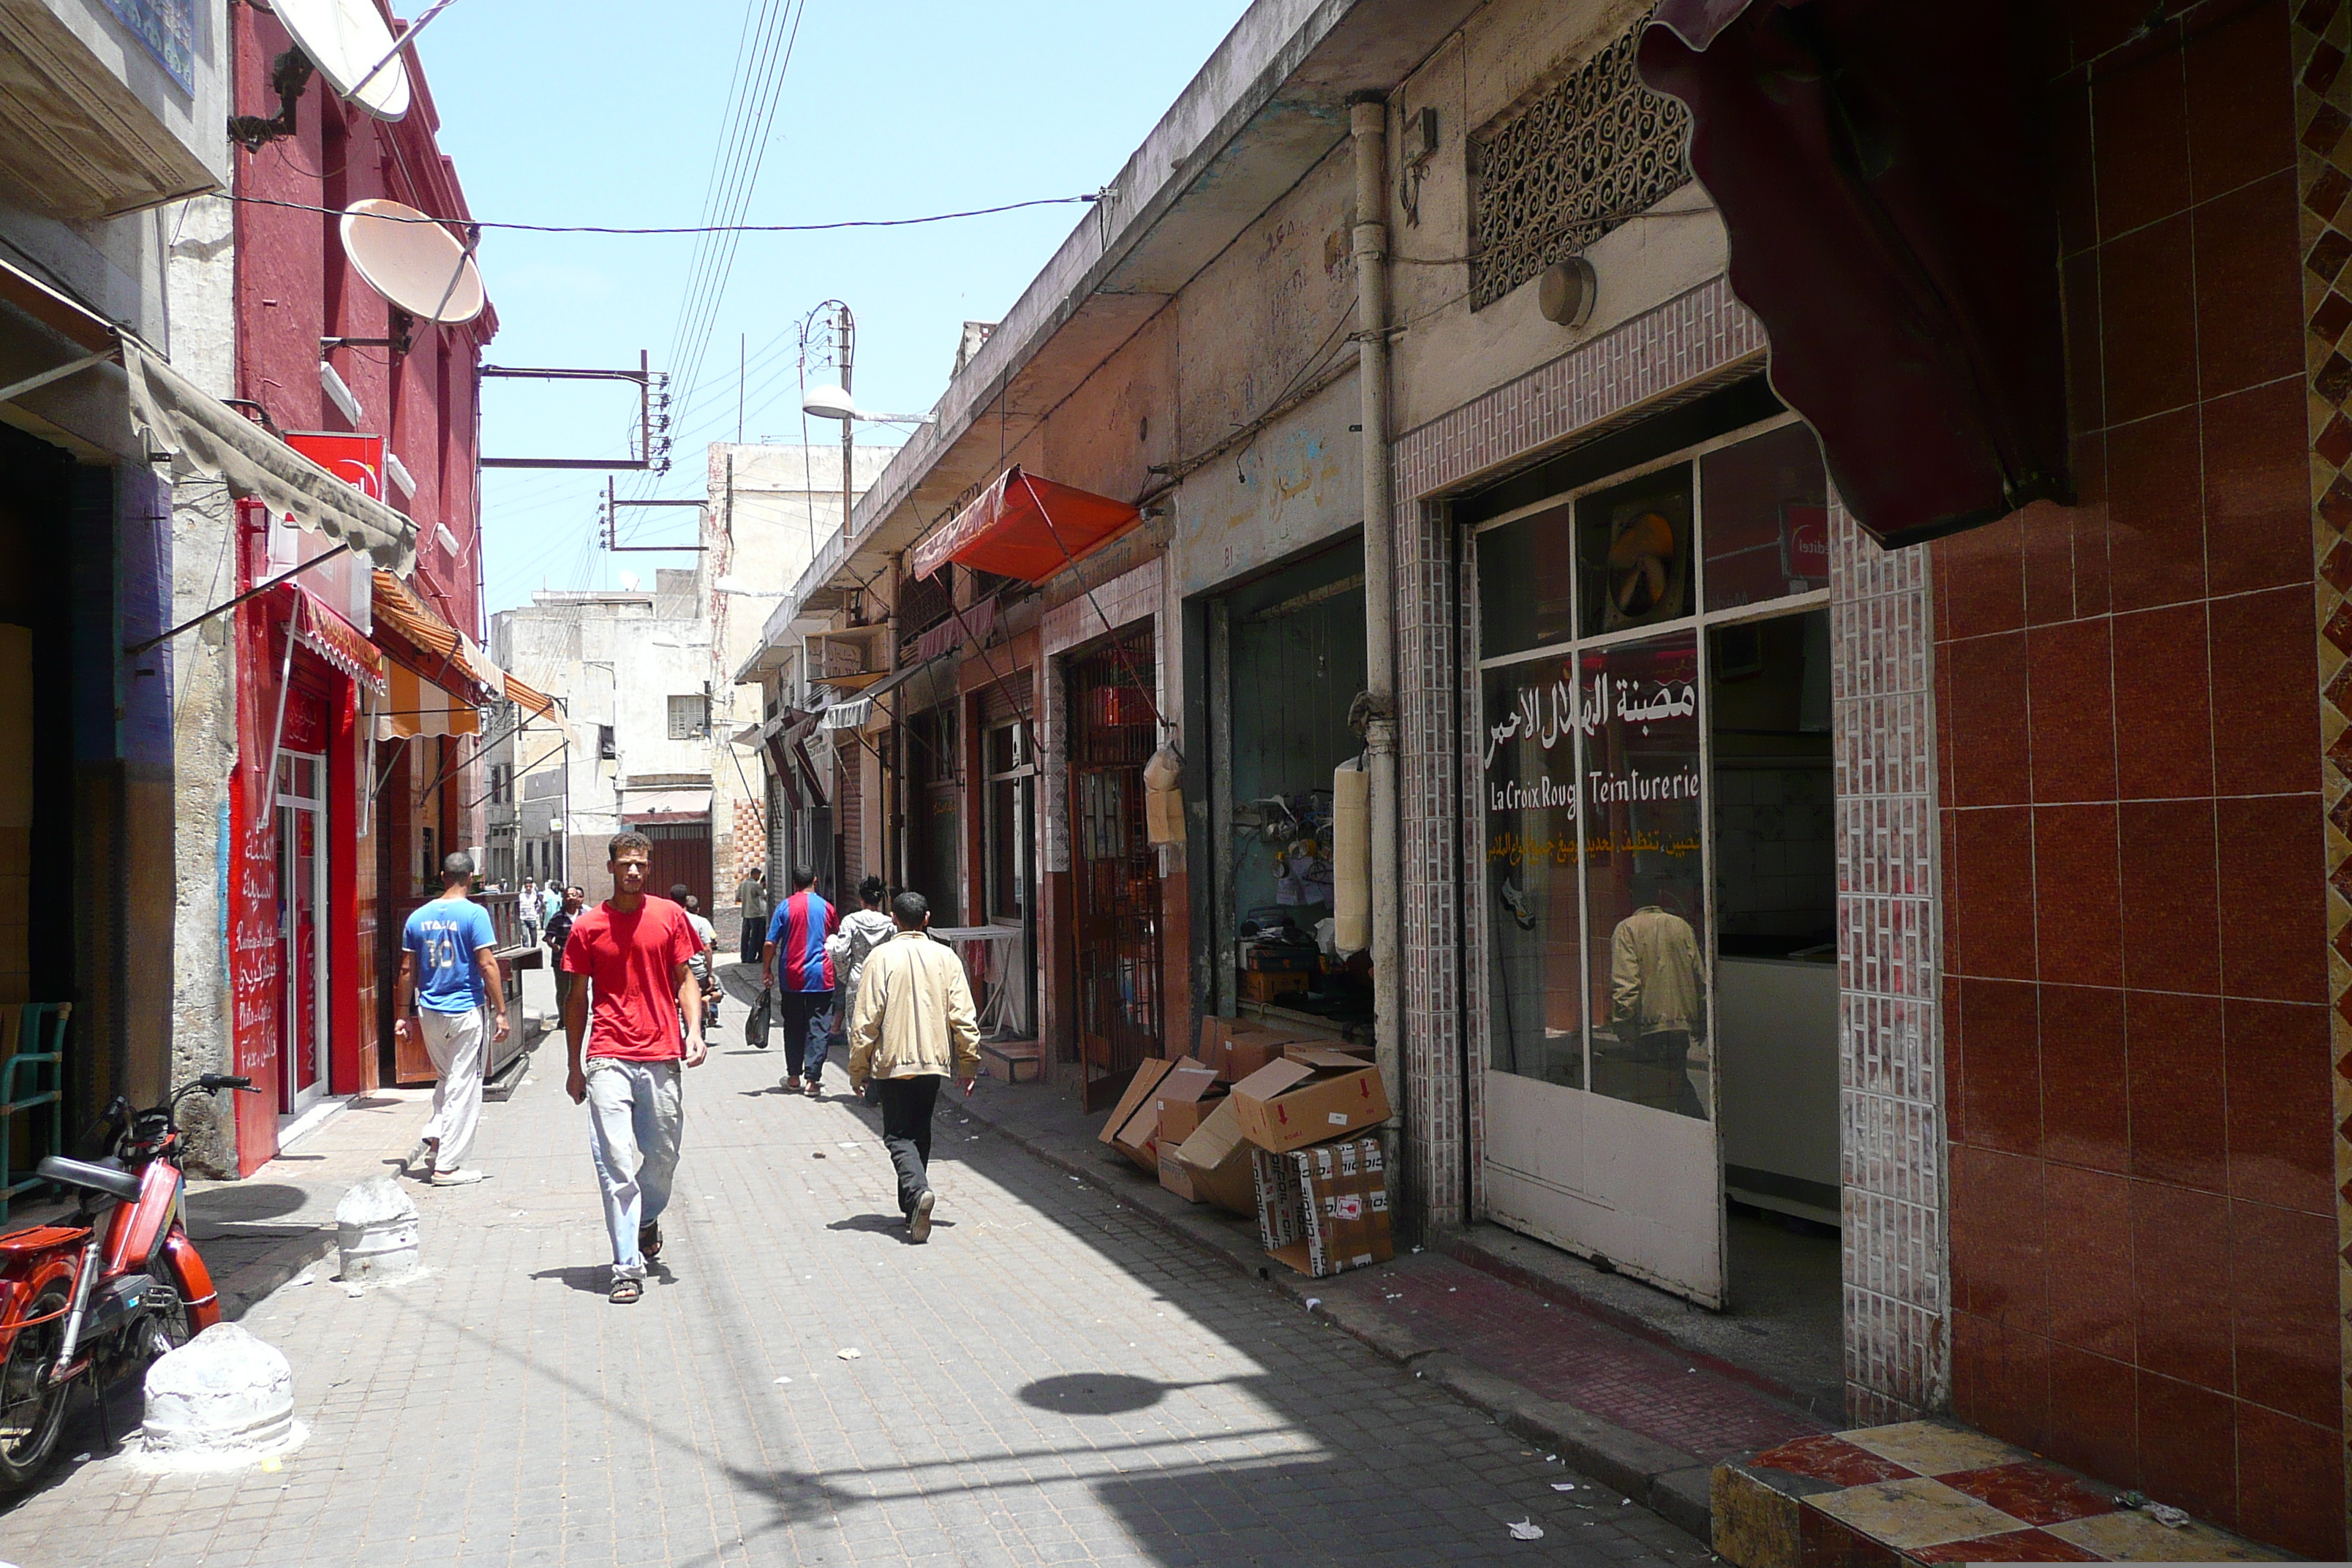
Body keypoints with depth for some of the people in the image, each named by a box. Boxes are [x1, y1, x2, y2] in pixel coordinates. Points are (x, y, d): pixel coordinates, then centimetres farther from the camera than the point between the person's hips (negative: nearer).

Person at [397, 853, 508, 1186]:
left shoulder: (418, 917, 6)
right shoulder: (474, 914, -10)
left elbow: (407, 971, 9)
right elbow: (487, 965, -13)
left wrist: (407, 1014, 18)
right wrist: (500, 1011, -8)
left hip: (429, 1011, 5)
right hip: (466, 1011, -5)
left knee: (447, 1080, 23)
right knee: (463, 1087, 2)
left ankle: (431, 1139, 8)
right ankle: (448, 1166, 3)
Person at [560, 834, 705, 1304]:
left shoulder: (670, 916, 6)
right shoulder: (587, 927, 4)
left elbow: (685, 979, 10)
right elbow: (577, 998, 9)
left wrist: (694, 1031, -6)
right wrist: (574, 1066, 10)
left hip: (662, 1056, 2)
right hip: (608, 1059, -1)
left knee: (662, 1158, 11)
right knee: (616, 1164, -6)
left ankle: (648, 1219, 42)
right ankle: (627, 1268, -1)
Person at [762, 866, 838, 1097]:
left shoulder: (785, 907, -3)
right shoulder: (826, 907, 1)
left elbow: (770, 944, -6)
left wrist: (767, 970, 7)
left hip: (791, 977, 1)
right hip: (820, 976, 0)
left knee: (793, 1027, 13)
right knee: (819, 1029, 2)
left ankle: (794, 1077, 19)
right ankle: (812, 1080, -2)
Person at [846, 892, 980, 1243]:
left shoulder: (882, 957, -7)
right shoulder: (945, 957, 1)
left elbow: (866, 1019, -7)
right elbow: (963, 1015, -1)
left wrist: (858, 1069, 1)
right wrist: (969, 1063, 7)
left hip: (894, 1060, -3)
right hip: (934, 1059, 3)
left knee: (899, 1135, 1)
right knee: (920, 1132, 17)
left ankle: (917, 1190, -24)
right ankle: (912, 1207, 21)